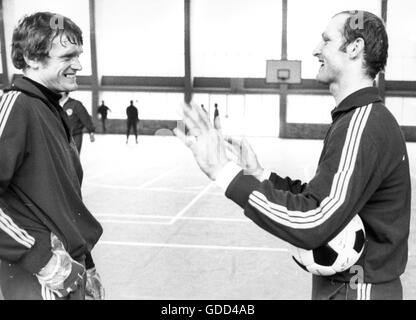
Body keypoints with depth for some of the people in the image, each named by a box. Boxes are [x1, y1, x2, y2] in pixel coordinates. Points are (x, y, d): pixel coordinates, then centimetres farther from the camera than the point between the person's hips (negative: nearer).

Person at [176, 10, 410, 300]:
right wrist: (260, 175, 0)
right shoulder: (365, 118, 10)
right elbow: (323, 201, 9)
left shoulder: (363, 123, -24)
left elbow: (313, 224, -34)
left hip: (356, 290, -9)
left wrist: (226, 173, -31)